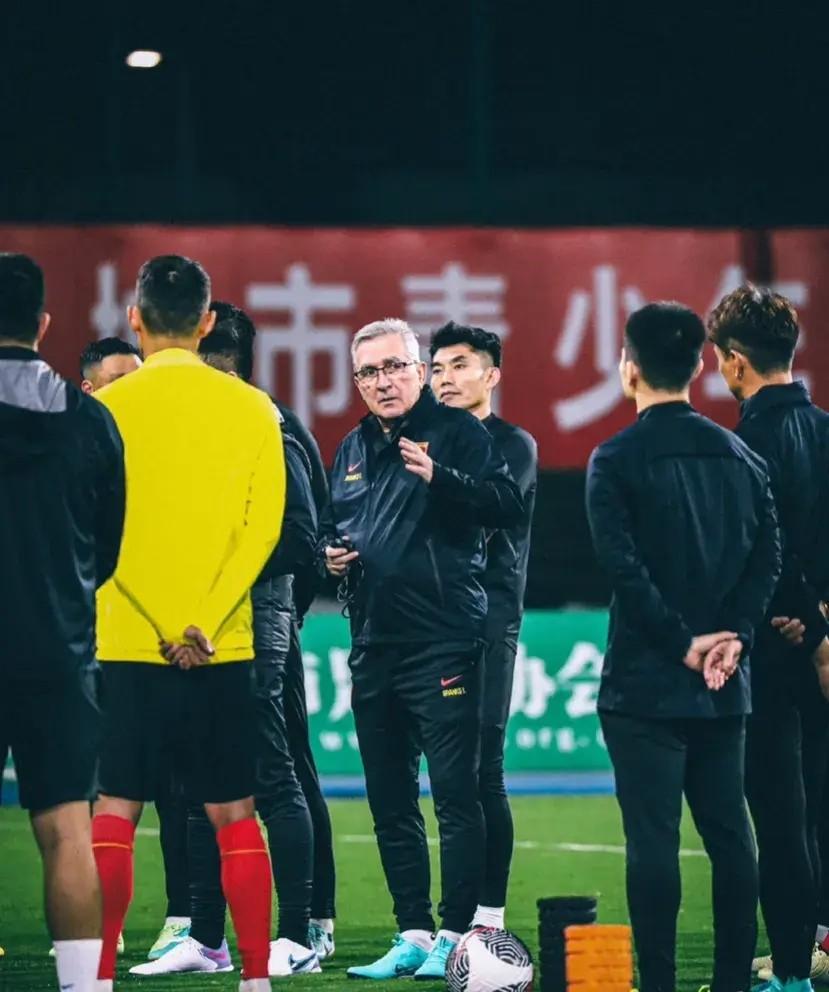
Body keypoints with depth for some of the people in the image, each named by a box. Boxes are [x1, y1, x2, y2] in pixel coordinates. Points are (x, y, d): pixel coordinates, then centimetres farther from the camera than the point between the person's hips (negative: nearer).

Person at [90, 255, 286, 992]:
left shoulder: (107, 407, -3)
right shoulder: (251, 408, 2)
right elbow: (263, 529, -3)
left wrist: (166, 630, -8)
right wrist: (205, 623, -8)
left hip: (125, 646, -1)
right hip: (223, 649, 2)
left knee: (114, 815, 3)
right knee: (234, 815, 8)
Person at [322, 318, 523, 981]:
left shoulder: (457, 432, -3)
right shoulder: (353, 451, 17)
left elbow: (508, 505, -16)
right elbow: (333, 525, 29)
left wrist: (439, 475, -29)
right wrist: (330, 552, 7)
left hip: (444, 644, -7)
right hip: (373, 647, 8)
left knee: (456, 794, -8)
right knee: (390, 801, 10)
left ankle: (456, 935, -7)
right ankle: (413, 934, 16)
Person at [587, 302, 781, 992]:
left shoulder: (616, 461, -7)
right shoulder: (740, 457, 9)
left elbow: (626, 568, -15)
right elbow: (767, 559, 3)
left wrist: (684, 644, -9)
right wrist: (732, 638, -2)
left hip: (645, 682, -5)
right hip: (725, 686, 5)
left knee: (653, 838, -4)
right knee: (728, 833, 9)